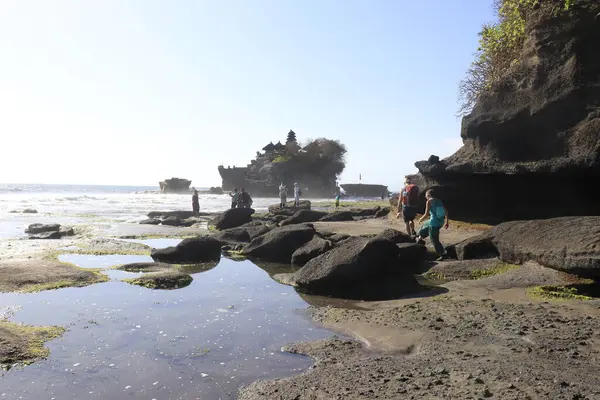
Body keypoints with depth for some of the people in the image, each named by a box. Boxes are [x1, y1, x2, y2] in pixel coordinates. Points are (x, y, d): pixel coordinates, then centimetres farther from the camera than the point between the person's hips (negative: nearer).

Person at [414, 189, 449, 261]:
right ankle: (420, 238, 50)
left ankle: (443, 255, 7)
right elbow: (446, 212, 10)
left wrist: (421, 219, 5)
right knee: (425, 226, 33)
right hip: (441, 222, 8)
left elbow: (426, 214, -14)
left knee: (434, 240, 5)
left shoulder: (429, 201, -11)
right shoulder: (439, 201, 9)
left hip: (434, 223, -8)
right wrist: (446, 222, 18)